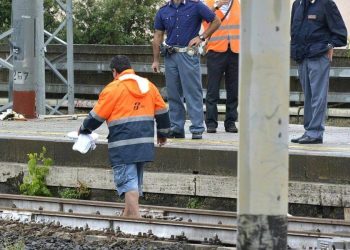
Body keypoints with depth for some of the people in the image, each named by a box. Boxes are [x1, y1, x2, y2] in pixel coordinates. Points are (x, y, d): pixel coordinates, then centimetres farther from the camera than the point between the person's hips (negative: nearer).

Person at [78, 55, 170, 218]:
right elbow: (161, 111, 18)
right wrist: (163, 133, 32)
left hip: (123, 145, -7)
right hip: (145, 143, 7)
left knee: (127, 180, -7)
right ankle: (128, 213, 23)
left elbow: (97, 116, -2)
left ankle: (135, 215, -17)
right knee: (135, 179, 16)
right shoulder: (148, 85, 12)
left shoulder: (113, 89, -6)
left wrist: (84, 129, 16)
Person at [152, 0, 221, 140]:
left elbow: (216, 21, 5)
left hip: (189, 54, -4)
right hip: (170, 56, 4)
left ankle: (197, 129, -4)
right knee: (173, 94, 8)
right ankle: (176, 128, 16)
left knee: (193, 92, -5)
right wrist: (155, 60, 10)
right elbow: (158, 36, 13)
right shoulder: (163, 11, 9)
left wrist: (201, 37, -5)